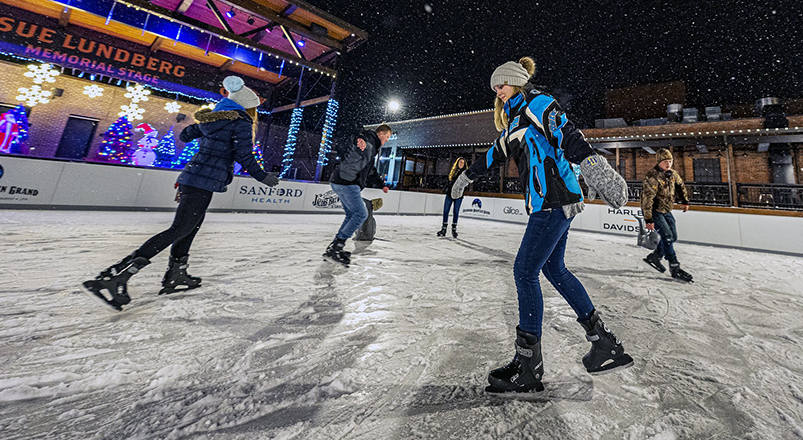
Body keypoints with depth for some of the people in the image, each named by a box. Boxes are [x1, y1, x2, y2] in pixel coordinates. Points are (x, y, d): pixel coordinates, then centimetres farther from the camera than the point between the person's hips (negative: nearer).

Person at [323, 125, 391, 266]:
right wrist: (362, 143, -51)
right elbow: (362, 139, -27)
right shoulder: (369, 139, -2)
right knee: (361, 214, -12)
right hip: (347, 182, -11)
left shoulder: (372, 148, 29)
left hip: (341, 183, 11)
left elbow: (371, 171, 40)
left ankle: (334, 247, 16)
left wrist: (381, 185, 47)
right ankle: (337, 245, -12)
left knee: (352, 215, 13)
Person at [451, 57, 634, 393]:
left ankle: (528, 365, 0)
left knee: (525, 271, -10)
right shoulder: (515, 119, 25)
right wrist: (468, 176, 43)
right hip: (549, 202, 10)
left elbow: (563, 130, -20)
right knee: (553, 268, 13)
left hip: (556, 199, -10)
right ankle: (604, 341, 24)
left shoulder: (536, 102, -2)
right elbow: (496, 154, 34)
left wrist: (588, 162, -36)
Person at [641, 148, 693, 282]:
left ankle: (654, 257, 25)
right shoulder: (652, 177, -23)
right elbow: (647, 198, -27)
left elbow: (680, 186, 26)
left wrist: (685, 201, 30)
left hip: (666, 211, 9)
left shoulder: (672, 173, 3)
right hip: (654, 211, -9)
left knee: (673, 237, 10)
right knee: (667, 236, -13)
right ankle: (674, 267, -6)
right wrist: (648, 219, -30)